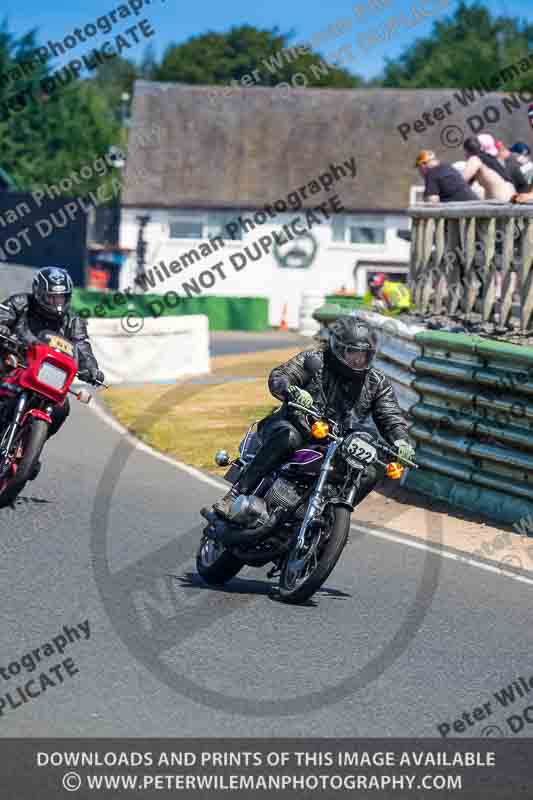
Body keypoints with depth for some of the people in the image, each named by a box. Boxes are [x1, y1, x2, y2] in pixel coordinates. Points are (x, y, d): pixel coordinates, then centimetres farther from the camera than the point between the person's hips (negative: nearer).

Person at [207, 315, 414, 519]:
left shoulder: (377, 383, 6)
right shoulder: (315, 360, -6)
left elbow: (391, 417, 2)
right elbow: (278, 377, -18)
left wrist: (400, 441, -23)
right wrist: (291, 390, -44)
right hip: (295, 425, -4)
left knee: (372, 472, -17)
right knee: (288, 437, -39)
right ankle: (234, 496, -40)